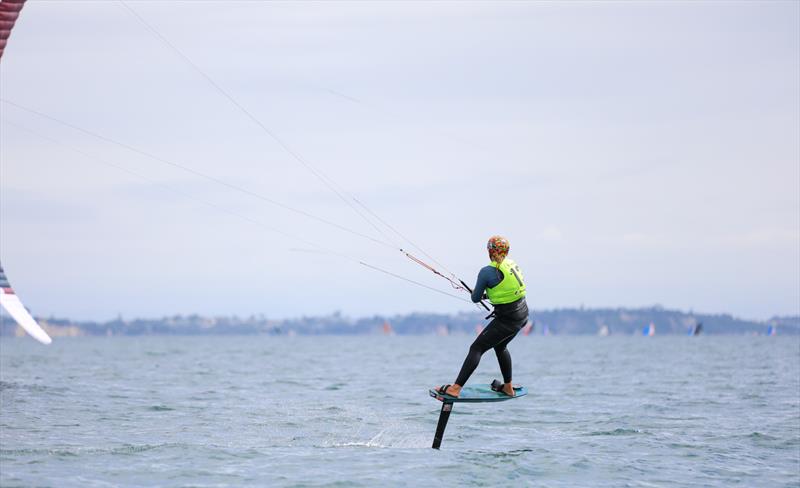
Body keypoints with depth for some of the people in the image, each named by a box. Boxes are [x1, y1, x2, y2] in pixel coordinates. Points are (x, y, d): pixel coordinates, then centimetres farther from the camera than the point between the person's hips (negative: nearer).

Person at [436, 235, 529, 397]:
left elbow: (475, 298, -3)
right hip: (522, 314, 8)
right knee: (500, 346, 29)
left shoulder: (487, 272, -14)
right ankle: (508, 387, 37)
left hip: (507, 319, -8)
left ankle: (455, 388, -15)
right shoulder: (513, 265, 6)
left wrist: (476, 292, 19)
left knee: (476, 348, -7)